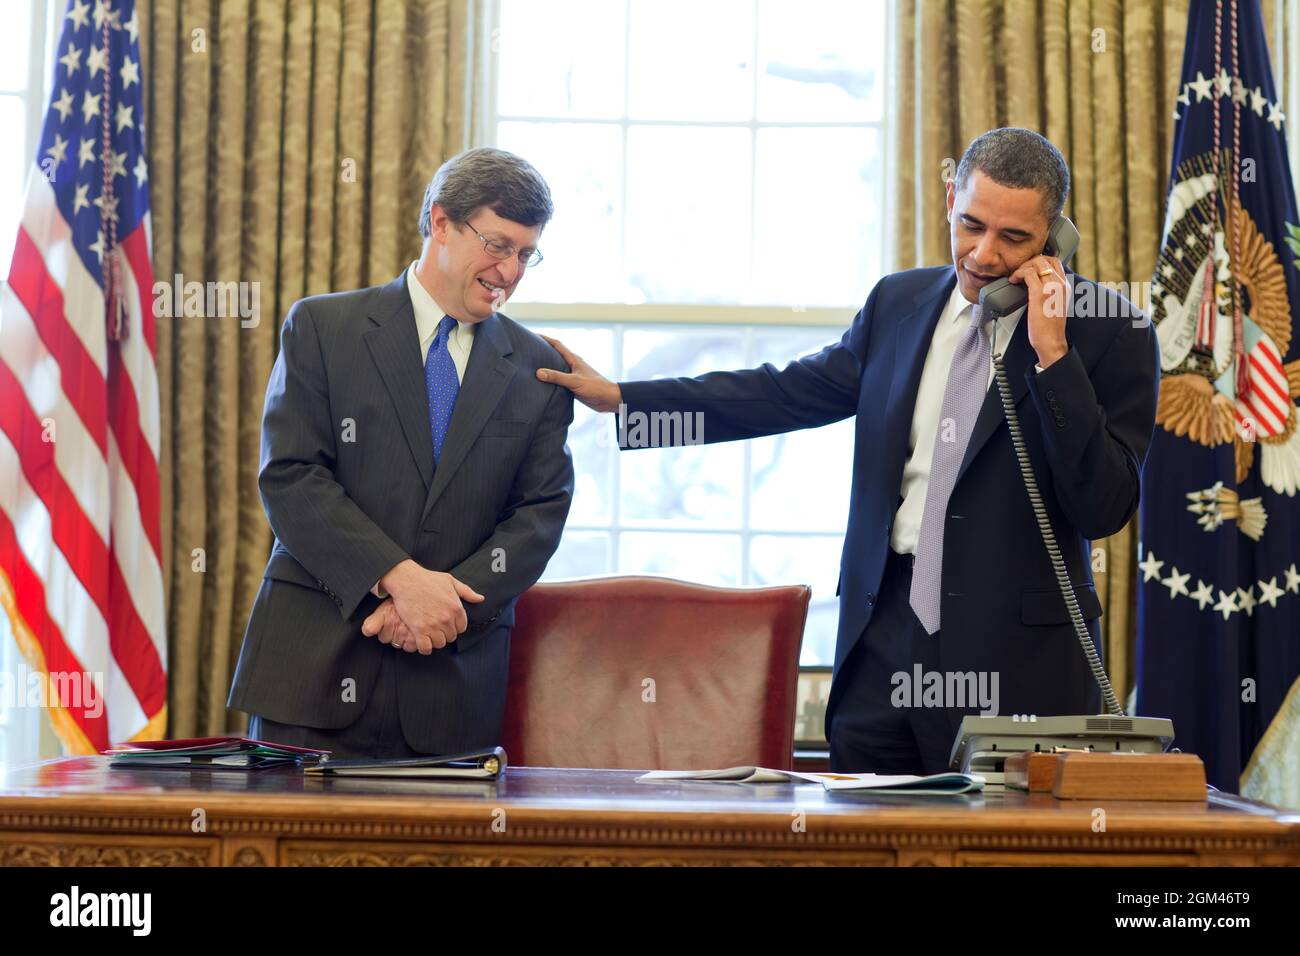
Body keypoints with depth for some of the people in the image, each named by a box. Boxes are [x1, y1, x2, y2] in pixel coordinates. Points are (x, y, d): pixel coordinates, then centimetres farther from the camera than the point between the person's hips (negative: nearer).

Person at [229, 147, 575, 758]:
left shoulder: (537, 370, 11)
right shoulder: (322, 329, 4)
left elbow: (541, 512, 5)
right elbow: (289, 478, -6)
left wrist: (450, 600, -12)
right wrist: (399, 577, -17)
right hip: (317, 663, -1)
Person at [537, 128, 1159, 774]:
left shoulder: (1110, 332, -5)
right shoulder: (898, 302, 10)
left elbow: (1104, 510, -13)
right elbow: (791, 391, 20)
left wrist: (1052, 352, -20)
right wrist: (619, 397, 19)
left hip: (1016, 659, -4)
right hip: (885, 643, 4)